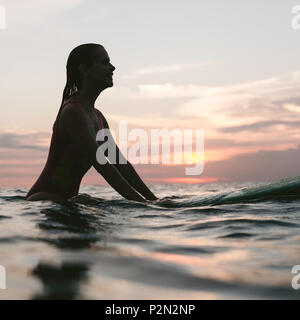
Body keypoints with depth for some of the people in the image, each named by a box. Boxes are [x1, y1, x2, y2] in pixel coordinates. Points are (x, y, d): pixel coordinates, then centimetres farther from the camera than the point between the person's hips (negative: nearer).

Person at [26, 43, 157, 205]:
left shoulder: (97, 117, 14)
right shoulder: (73, 112, -16)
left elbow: (121, 163, 13)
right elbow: (101, 165, -22)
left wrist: (153, 199, 8)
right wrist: (139, 201, -23)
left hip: (65, 203, 10)